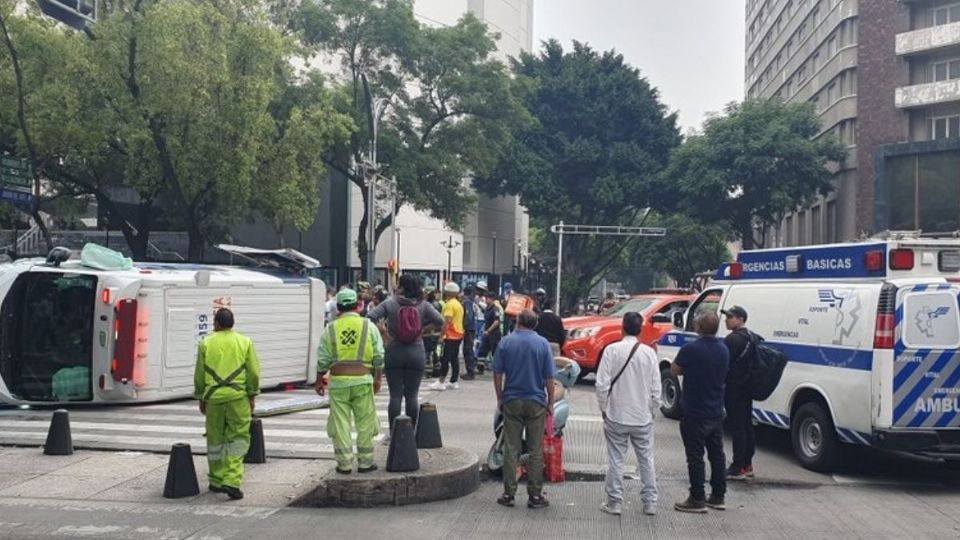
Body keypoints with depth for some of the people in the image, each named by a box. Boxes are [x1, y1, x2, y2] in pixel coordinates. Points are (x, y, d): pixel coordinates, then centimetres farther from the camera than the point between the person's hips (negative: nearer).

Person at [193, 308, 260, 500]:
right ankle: (231, 481, -10)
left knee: (215, 439, 13)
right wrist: (253, 395, 12)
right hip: (238, 397, -1)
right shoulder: (245, 342, 4)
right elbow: (254, 372, 2)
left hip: (213, 397, 1)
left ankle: (217, 481, 23)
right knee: (238, 438, 2)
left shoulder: (206, 343, 5)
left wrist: (201, 398, 18)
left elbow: (199, 375, 8)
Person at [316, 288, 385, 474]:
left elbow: (323, 359, 3)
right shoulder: (368, 326, 1)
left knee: (341, 423, 6)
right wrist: (378, 378, 10)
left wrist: (319, 381, 13)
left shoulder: (331, 328, 2)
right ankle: (365, 462, 12)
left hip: (338, 381, 1)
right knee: (365, 421, 8)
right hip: (362, 380, 0)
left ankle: (344, 463, 9)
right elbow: (379, 356, 1)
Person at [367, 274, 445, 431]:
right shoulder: (423, 306, -2)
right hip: (416, 353, 1)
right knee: (412, 395, 7)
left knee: (395, 395, 4)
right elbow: (439, 321, -7)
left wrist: (383, 331, 0)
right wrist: (423, 328, 5)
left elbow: (370, 317, -11)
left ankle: (393, 432, 5)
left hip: (394, 352, -1)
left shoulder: (389, 304, -4)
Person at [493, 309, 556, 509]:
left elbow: (497, 374, 1)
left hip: (511, 402, 1)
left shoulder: (506, 342, -1)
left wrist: (500, 398, 11)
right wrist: (550, 402, 6)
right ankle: (535, 495, 8)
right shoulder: (542, 343, -5)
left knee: (511, 449, 7)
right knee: (535, 451, 5)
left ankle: (509, 493, 9)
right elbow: (549, 377, -4)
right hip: (536, 402, -1)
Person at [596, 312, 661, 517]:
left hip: (616, 416, -2)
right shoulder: (649, 353, -4)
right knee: (646, 460, 13)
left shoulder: (612, 350, -10)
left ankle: (614, 502, 10)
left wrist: (603, 408, 3)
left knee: (615, 460, 6)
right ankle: (650, 502, 17)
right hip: (643, 417, 2)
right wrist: (652, 410, 14)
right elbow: (656, 388, 0)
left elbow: (602, 384, -11)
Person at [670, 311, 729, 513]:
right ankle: (718, 497, 21)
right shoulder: (724, 350, 5)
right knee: (717, 455, 14)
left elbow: (674, 371, -6)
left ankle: (697, 500, 3)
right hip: (716, 413, 7)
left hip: (695, 414, -7)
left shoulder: (690, 349, -18)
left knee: (695, 457, 0)